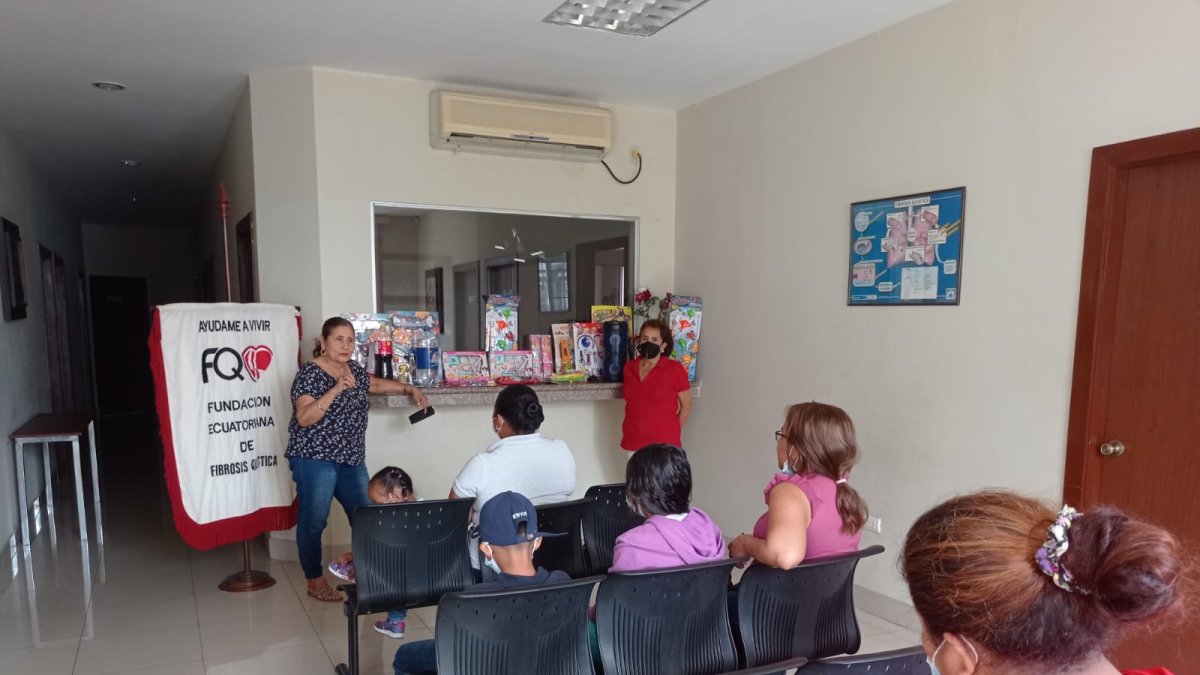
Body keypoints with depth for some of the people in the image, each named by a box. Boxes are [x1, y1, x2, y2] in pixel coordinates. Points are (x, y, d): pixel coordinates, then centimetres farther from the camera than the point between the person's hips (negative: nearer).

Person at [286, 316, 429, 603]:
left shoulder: (354, 369, 11)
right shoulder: (309, 373, -11)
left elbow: (376, 384, 31)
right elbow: (303, 418, -21)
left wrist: (410, 389, 24)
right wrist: (336, 389, -29)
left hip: (352, 460, 7)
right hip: (315, 460, -7)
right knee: (313, 522, 1)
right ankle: (315, 581, 16)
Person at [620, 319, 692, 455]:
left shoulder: (674, 369, -8)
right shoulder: (629, 368, 6)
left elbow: (686, 405, 0)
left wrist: (673, 433, 3)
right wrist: (641, 426, 10)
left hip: (663, 444, -5)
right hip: (633, 442, 5)